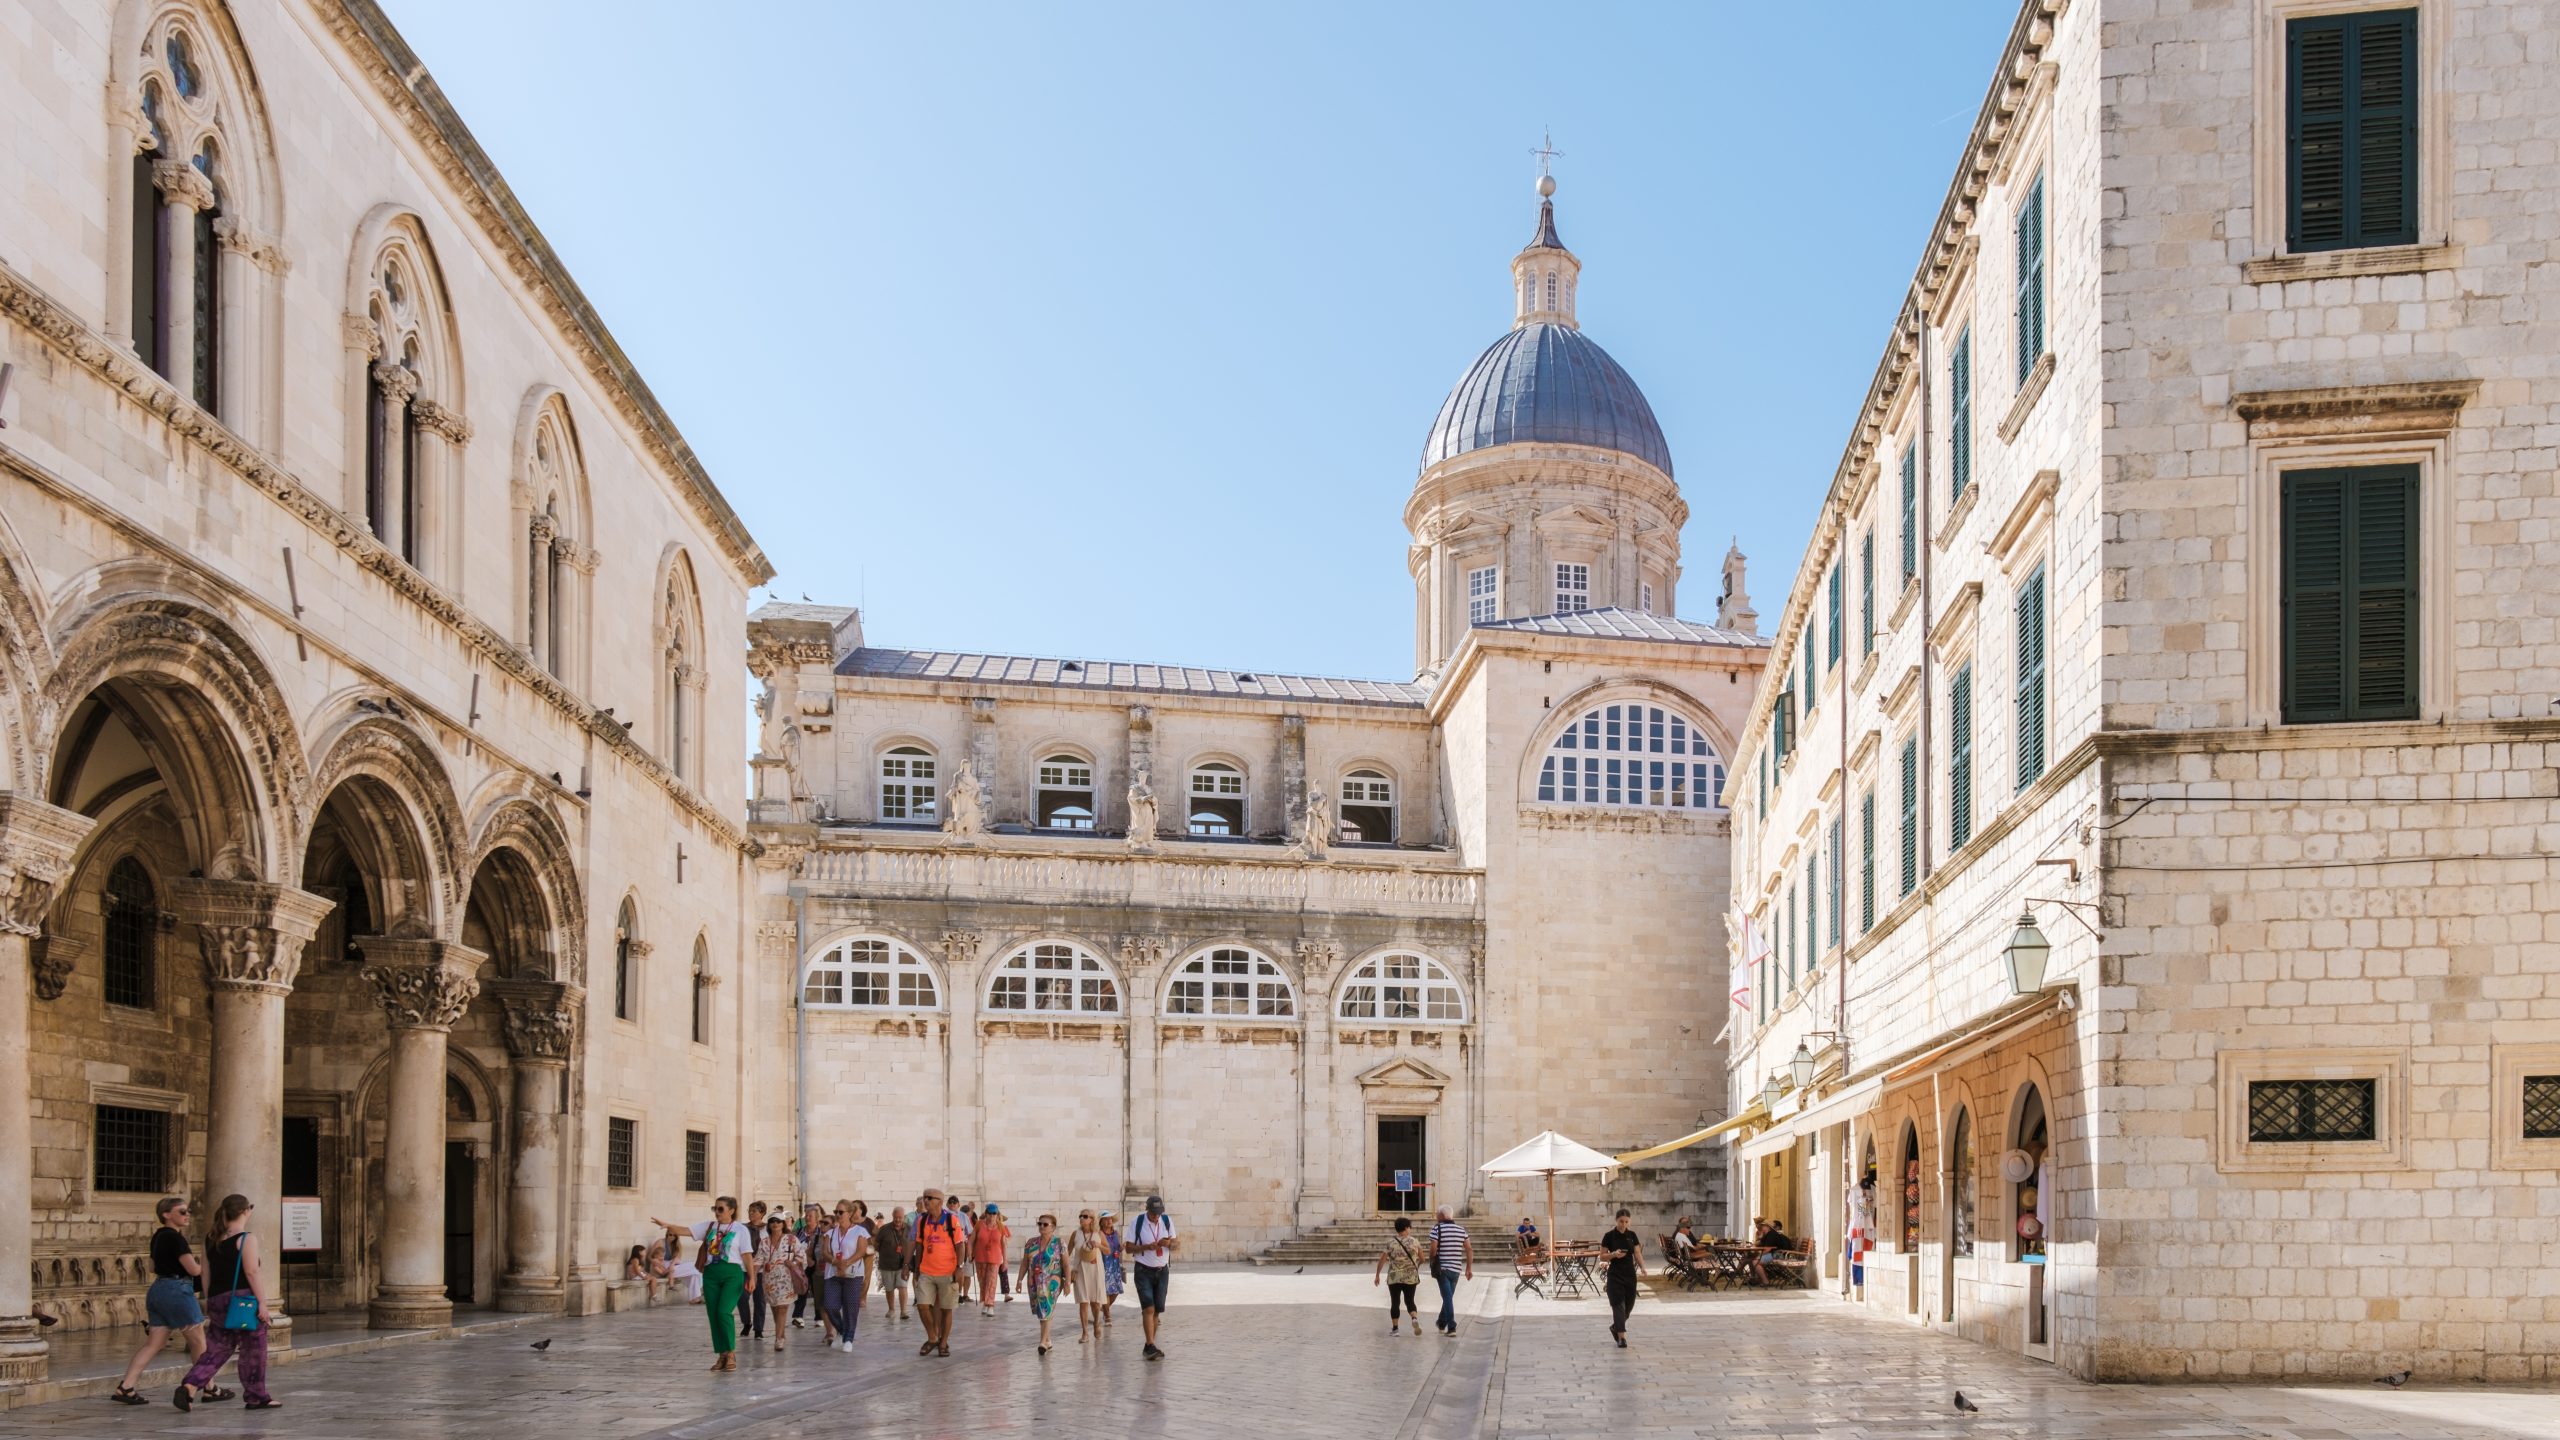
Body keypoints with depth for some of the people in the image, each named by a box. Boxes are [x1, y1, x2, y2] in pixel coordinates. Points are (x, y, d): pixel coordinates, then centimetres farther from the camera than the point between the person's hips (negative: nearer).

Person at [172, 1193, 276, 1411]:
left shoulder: (211, 1241, 11)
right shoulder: (246, 1239, -10)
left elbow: (206, 1275, 14)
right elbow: (251, 1272, -16)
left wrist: (209, 1301, 21)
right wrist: (262, 1302, -14)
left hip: (218, 1300, 7)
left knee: (217, 1348, 12)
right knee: (252, 1349, 5)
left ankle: (189, 1386, -6)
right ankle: (256, 1397, 12)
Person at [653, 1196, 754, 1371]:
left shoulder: (740, 1230, 0)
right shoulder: (709, 1226, 10)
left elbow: (747, 1255, -2)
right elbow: (686, 1230, 1)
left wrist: (751, 1277, -7)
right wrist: (667, 1225, -15)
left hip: (732, 1273, -5)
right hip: (711, 1273, 5)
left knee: (724, 1312, -15)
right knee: (713, 1315, 4)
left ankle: (731, 1353, -1)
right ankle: (722, 1355, 13)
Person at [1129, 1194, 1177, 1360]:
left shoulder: (1167, 1221, 2)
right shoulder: (1138, 1223, -7)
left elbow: (1178, 1245, 6)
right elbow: (1129, 1247, -5)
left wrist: (1169, 1243, -17)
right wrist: (1146, 1247, -21)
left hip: (1162, 1271, 4)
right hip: (1144, 1271, -4)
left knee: (1157, 1310, 5)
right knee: (1148, 1308, -14)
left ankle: (1150, 1346, 14)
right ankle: (1151, 1346, -18)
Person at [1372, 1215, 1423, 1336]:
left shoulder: (1390, 1242, -4)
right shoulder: (1413, 1241, -2)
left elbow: (1382, 1259, -7)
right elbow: (1422, 1258, 5)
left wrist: (1377, 1275, 0)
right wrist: (1416, 1267, 24)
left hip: (1394, 1277, -1)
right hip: (1411, 1277, 1)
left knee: (1395, 1302, 10)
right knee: (1409, 1301, 10)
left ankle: (1394, 1328, 10)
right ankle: (1415, 1319, -16)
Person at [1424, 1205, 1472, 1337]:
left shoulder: (1437, 1228, -7)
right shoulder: (1461, 1229, 8)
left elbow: (1433, 1248, -15)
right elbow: (1469, 1249, 4)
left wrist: (1432, 1262, 2)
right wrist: (1469, 1268, 8)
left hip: (1442, 1268, -4)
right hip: (1456, 1268, 4)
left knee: (1448, 1297, -3)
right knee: (1449, 1296, 18)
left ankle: (1452, 1327, -10)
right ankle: (1441, 1323, 31)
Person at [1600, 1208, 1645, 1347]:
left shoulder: (1632, 1235, 4)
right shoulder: (1609, 1236, -7)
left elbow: (1637, 1254, 2)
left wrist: (1642, 1267, -16)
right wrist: (1614, 1254, -21)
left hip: (1630, 1274, 4)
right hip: (1615, 1274, -4)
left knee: (1629, 1305, 9)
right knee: (1618, 1304, -9)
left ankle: (1615, 1327, 33)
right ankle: (1621, 1337, -8)